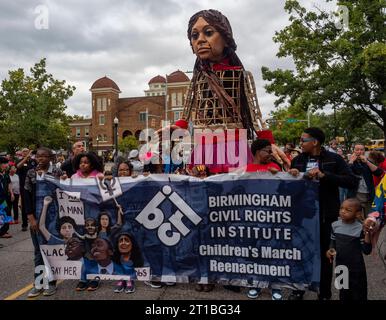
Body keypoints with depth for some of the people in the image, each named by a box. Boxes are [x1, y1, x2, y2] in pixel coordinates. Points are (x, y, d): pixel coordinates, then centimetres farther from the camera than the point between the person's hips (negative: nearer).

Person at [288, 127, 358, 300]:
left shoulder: (333, 159, -6)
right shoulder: (297, 160, 4)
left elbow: (352, 181, -16)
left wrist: (324, 175, -24)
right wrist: (291, 176, -12)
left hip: (325, 216, -3)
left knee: (324, 255, 11)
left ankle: (325, 294, 29)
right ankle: (298, 289, 32)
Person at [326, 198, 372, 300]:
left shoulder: (360, 229, -20)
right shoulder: (335, 225, -8)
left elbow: (367, 251, -18)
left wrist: (368, 233, -29)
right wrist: (330, 250, -13)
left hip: (356, 269, -4)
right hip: (340, 266, 4)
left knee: (358, 294, 15)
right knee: (343, 292, 24)